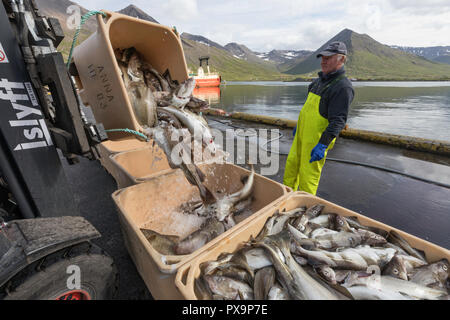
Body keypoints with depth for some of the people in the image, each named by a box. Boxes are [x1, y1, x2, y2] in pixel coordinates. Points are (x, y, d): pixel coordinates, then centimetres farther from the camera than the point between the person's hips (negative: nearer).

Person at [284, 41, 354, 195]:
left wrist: (323, 145, -27)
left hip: (317, 139, -9)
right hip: (302, 134, 9)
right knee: (291, 165, 15)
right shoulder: (320, 80, 14)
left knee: (308, 174, -2)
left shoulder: (343, 87, -14)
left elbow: (338, 121, -21)